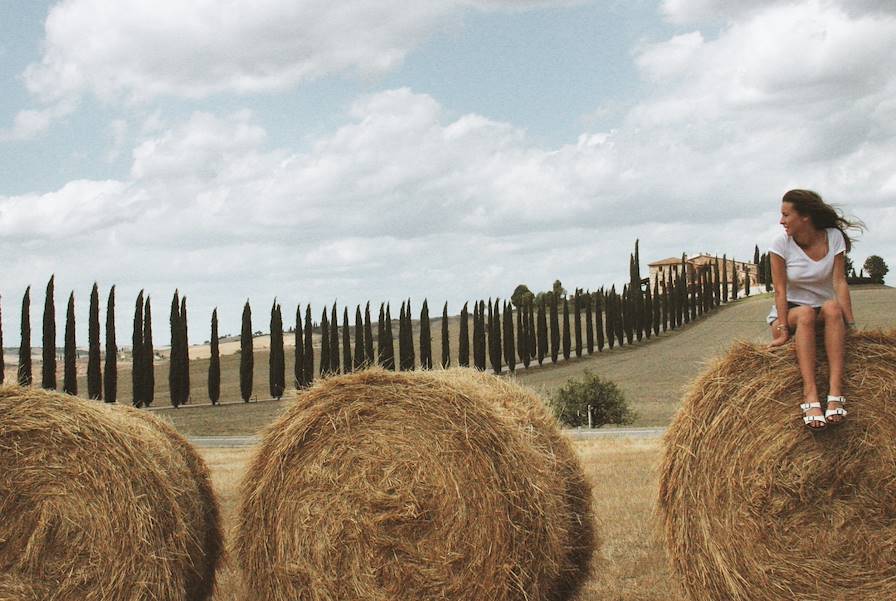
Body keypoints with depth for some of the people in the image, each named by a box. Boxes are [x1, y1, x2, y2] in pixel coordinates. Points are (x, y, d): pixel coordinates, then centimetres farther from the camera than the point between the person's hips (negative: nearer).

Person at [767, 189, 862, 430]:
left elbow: (840, 282, -12)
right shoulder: (781, 244, -9)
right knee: (805, 313, -36)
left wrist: (850, 322, -21)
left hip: (825, 315, 1)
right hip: (788, 313, -1)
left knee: (832, 307, -34)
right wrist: (783, 330, -22)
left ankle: (835, 390, -46)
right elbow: (780, 291, -13)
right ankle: (810, 396, -48)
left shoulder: (834, 237, -6)